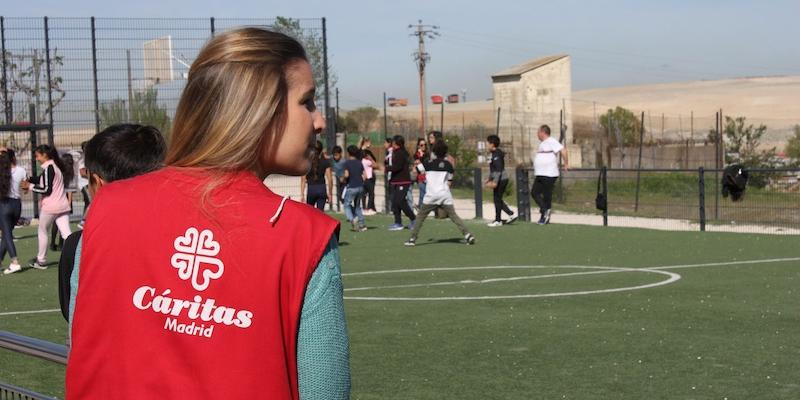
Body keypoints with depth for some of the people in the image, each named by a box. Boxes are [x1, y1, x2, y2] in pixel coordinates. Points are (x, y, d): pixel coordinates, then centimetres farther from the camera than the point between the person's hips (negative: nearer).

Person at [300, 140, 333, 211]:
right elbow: (329, 179, -3)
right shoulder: (325, 162, 0)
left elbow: (303, 179, -5)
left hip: (311, 189, -1)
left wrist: (302, 194, -4)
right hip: (322, 189, 1)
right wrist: (330, 193, 7)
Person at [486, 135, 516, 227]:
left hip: (501, 179, -10)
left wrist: (495, 181, -25)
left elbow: (499, 169, -23)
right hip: (500, 180, 10)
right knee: (498, 199, 14)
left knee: (497, 199, -2)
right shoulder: (493, 154, 13)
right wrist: (490, 180, 26)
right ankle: (511, 214, 16)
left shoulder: (496, 154, -17)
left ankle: (498, 220, 6)